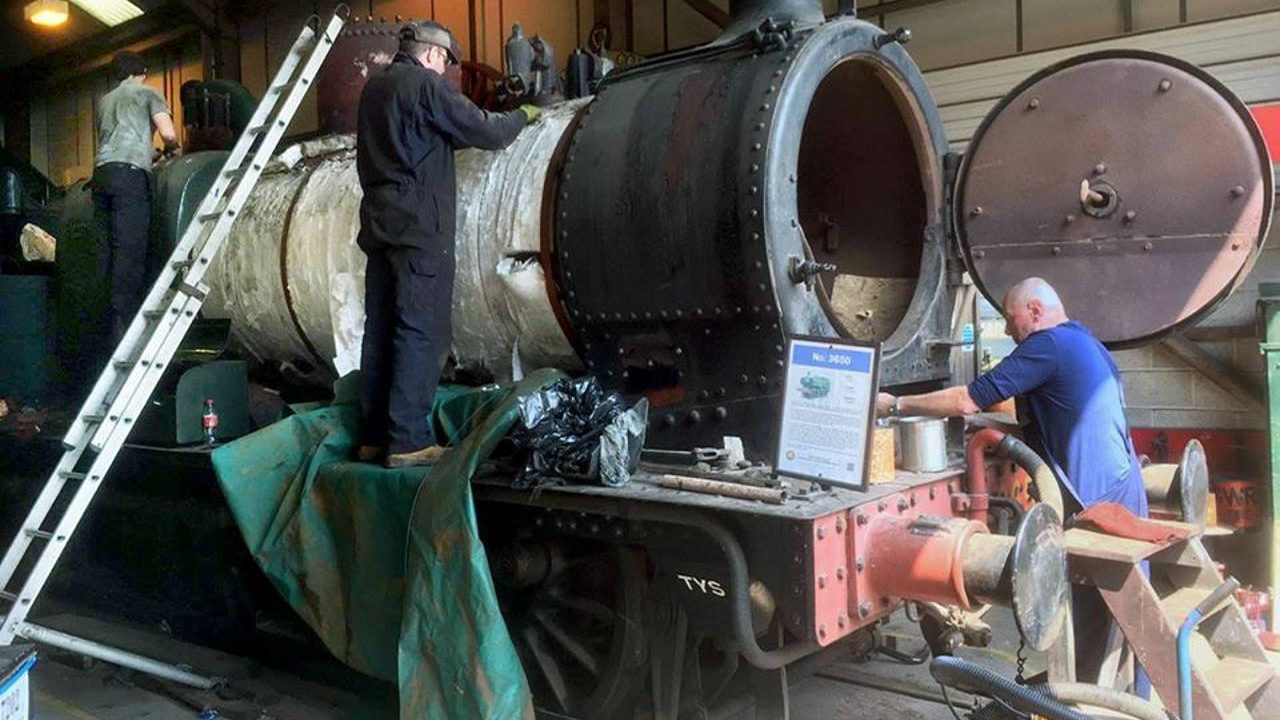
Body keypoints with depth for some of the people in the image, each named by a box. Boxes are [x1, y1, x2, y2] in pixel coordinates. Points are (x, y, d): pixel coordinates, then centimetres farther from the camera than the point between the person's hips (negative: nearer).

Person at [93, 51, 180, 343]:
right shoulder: (147, 93, 12)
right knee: (130, 251, -12)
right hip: (130, 173, -6)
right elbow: (168, 134, -1)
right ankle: (123, 327, -19)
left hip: (101, 172, 6)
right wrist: (170, 149, 20)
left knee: (108, 251, 5)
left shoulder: (105, 100, 29)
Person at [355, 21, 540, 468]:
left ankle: (373, 436, 11)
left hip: (379, 225, 8)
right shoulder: (426, 84, -6)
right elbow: (484, 131, -8)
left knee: (380, 330, 8)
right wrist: (522, 116, 10)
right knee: (421, 332, -8)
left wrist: (476, 135, 19)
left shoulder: (374, 87, 20)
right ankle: (408, 440, -9)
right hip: (420, 228, -8)